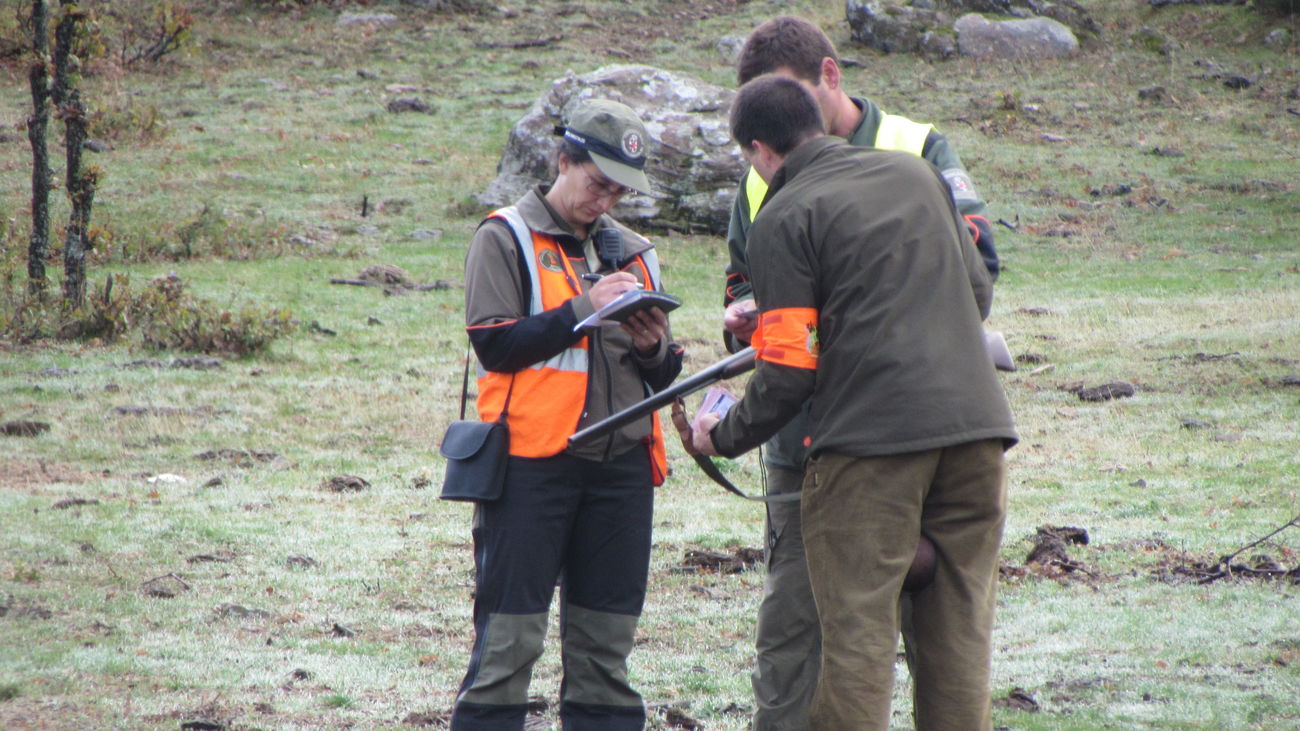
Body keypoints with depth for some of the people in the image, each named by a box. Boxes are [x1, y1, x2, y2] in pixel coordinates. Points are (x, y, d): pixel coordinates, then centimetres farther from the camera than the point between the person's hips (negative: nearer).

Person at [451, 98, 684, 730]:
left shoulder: (633, 252, 18)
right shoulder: (506, 238, 2)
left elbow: (663, 375, 19)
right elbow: (495, 344, -10)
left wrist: (653, 347, -3)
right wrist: (585, 308, -14)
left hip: (620, 465, 5)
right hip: (530, 463, -5)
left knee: (606, 642, 6)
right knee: (509, 636, -6)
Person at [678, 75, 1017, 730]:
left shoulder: (784, 218, -3)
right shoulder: (917, 173, 15)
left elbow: (788, 371, -5)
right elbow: (978, 292, 22)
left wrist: (724, 437, 10)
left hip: (869, 436, -5)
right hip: (974, 422, 5)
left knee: (857, 631, 0)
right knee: (959, 626, 10)